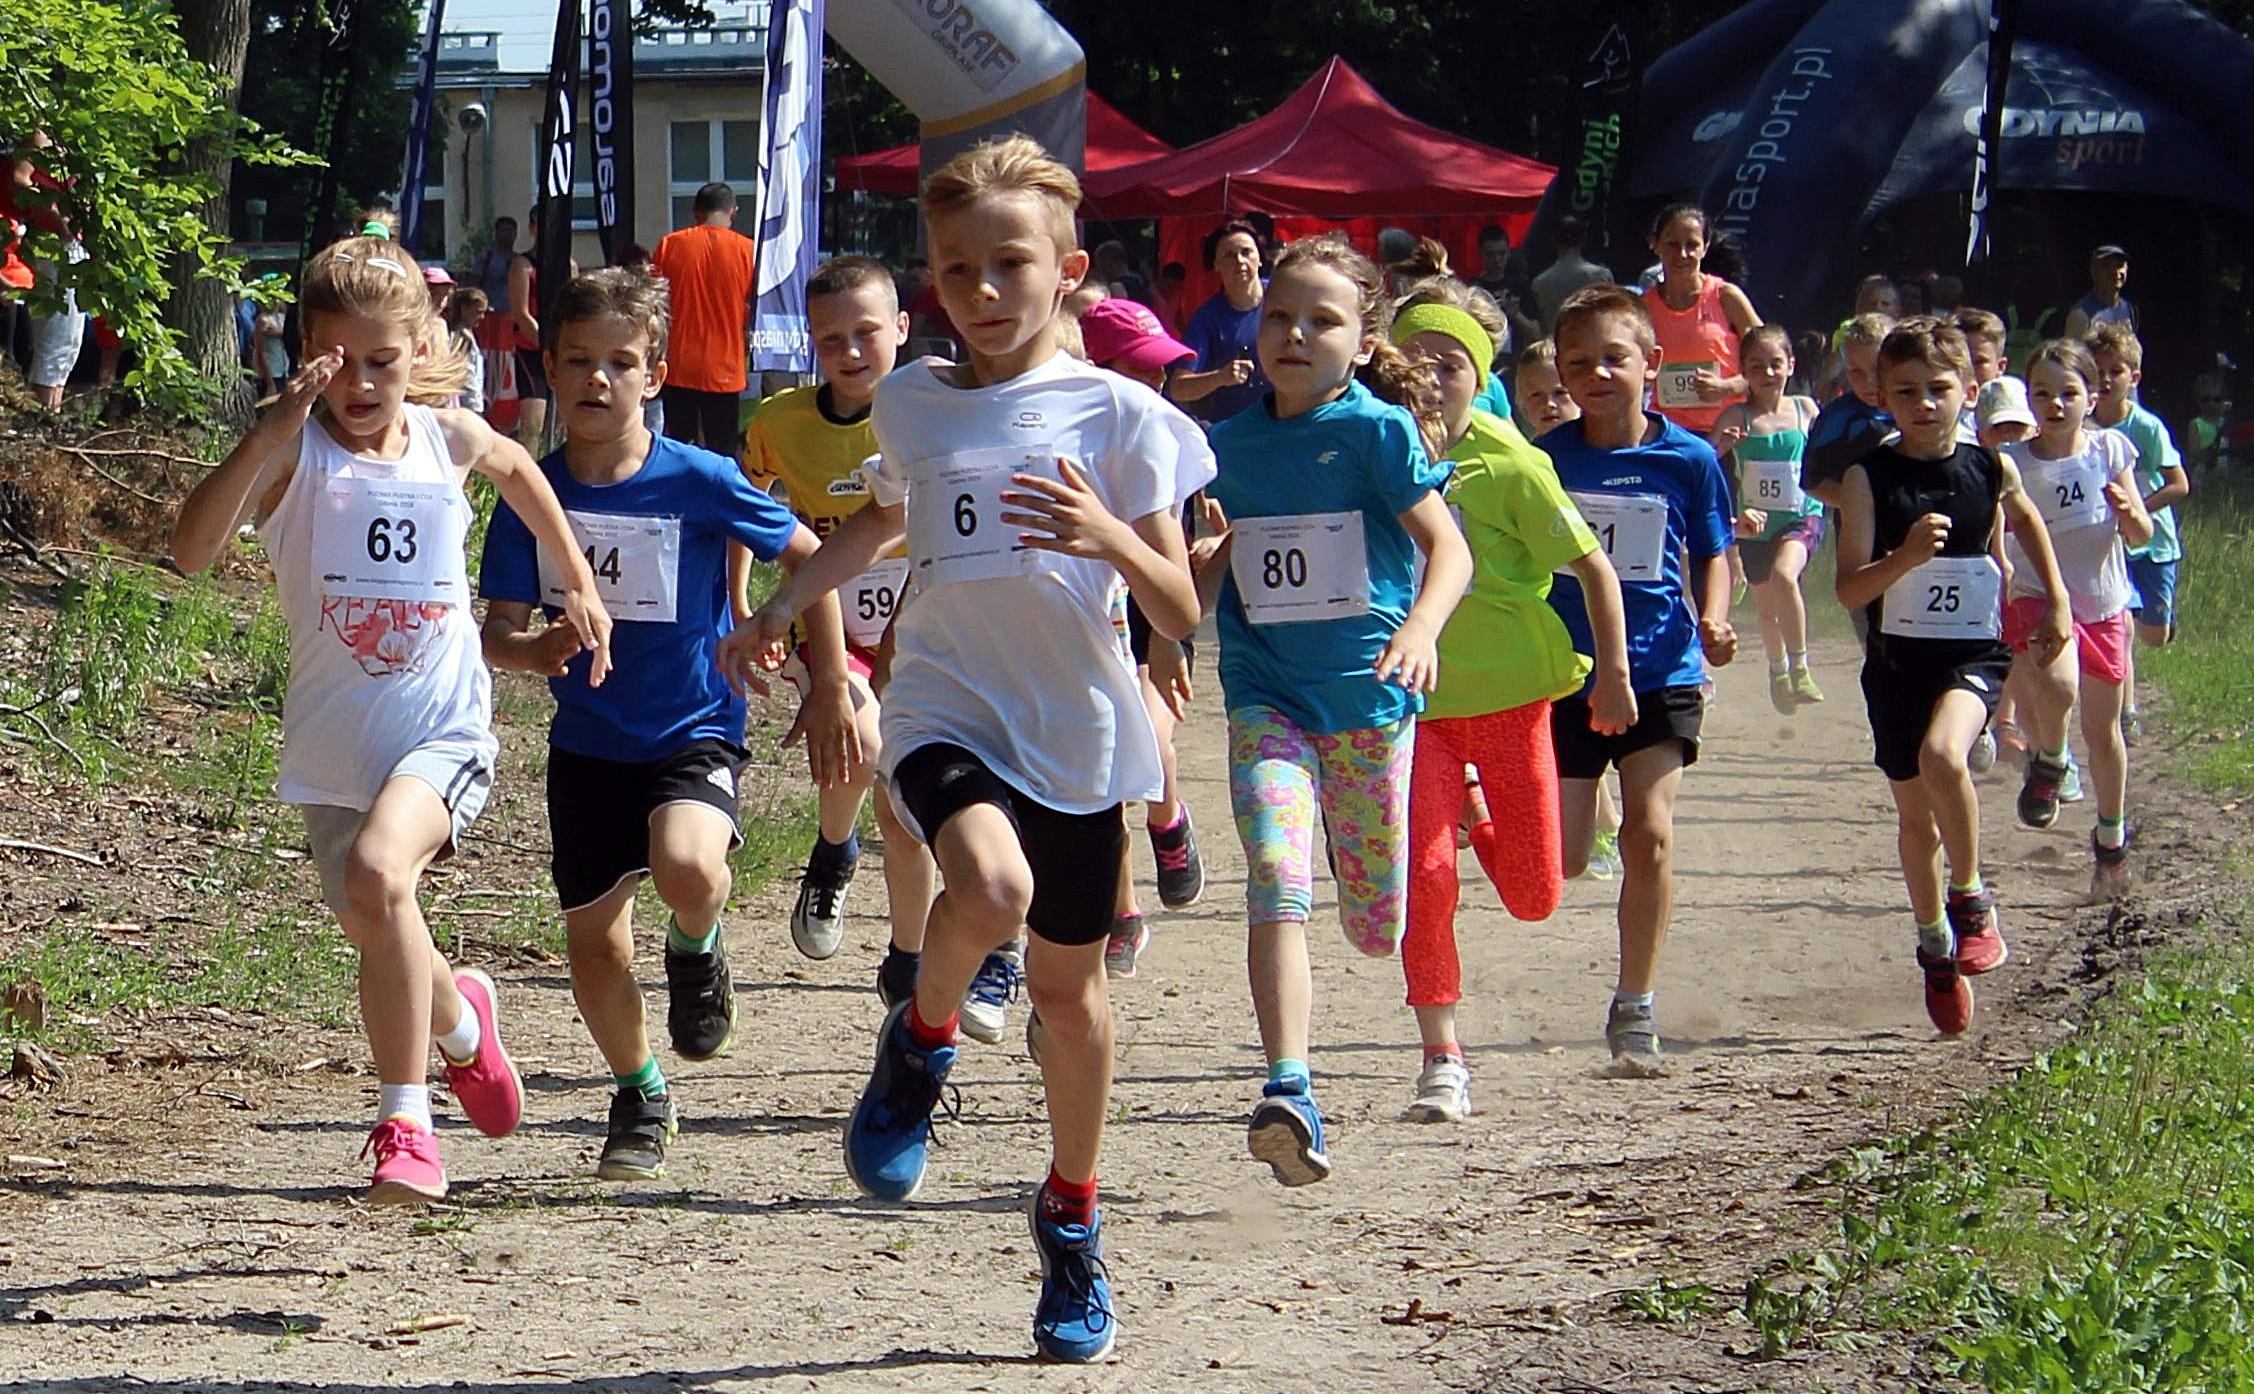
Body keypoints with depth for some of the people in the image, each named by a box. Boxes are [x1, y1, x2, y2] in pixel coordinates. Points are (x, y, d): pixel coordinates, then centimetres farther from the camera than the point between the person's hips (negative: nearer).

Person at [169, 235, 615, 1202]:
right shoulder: (295, 453, -9)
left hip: (443, 725, -2)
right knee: (380, 944, 15)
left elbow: (518, 469, 26)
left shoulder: (450, 440, 0)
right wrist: (270, 434, -32)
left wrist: (578, 584, 28)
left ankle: (405, 1125, -22)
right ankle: (459, 1018, 52)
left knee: (379, 877, -30)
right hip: (332, 742, 2)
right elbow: (193, 550, -26)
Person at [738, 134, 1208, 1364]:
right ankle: (920, 1042, 0)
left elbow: (1181, 616, -5)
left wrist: (1111, 540, -24)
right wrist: (781, 607, 20)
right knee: (991, 887, -32)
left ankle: (1071, 1217, 34)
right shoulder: (913, 402, 5)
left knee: (1067, 983, 12)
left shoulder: (1116, 413, -3)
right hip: (947, 710, 0)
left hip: (1076, 730, 0)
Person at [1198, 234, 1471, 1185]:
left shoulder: (1377, 429, -7)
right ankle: (1289, 1093, -31)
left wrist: (1422, 626, -33)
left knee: (1378, 923, 9)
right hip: (1266, 699, 2)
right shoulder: (1231, 445, 6)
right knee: (1277, 881, -22)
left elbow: (1448, 547, -15)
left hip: (1369, 695, -2)